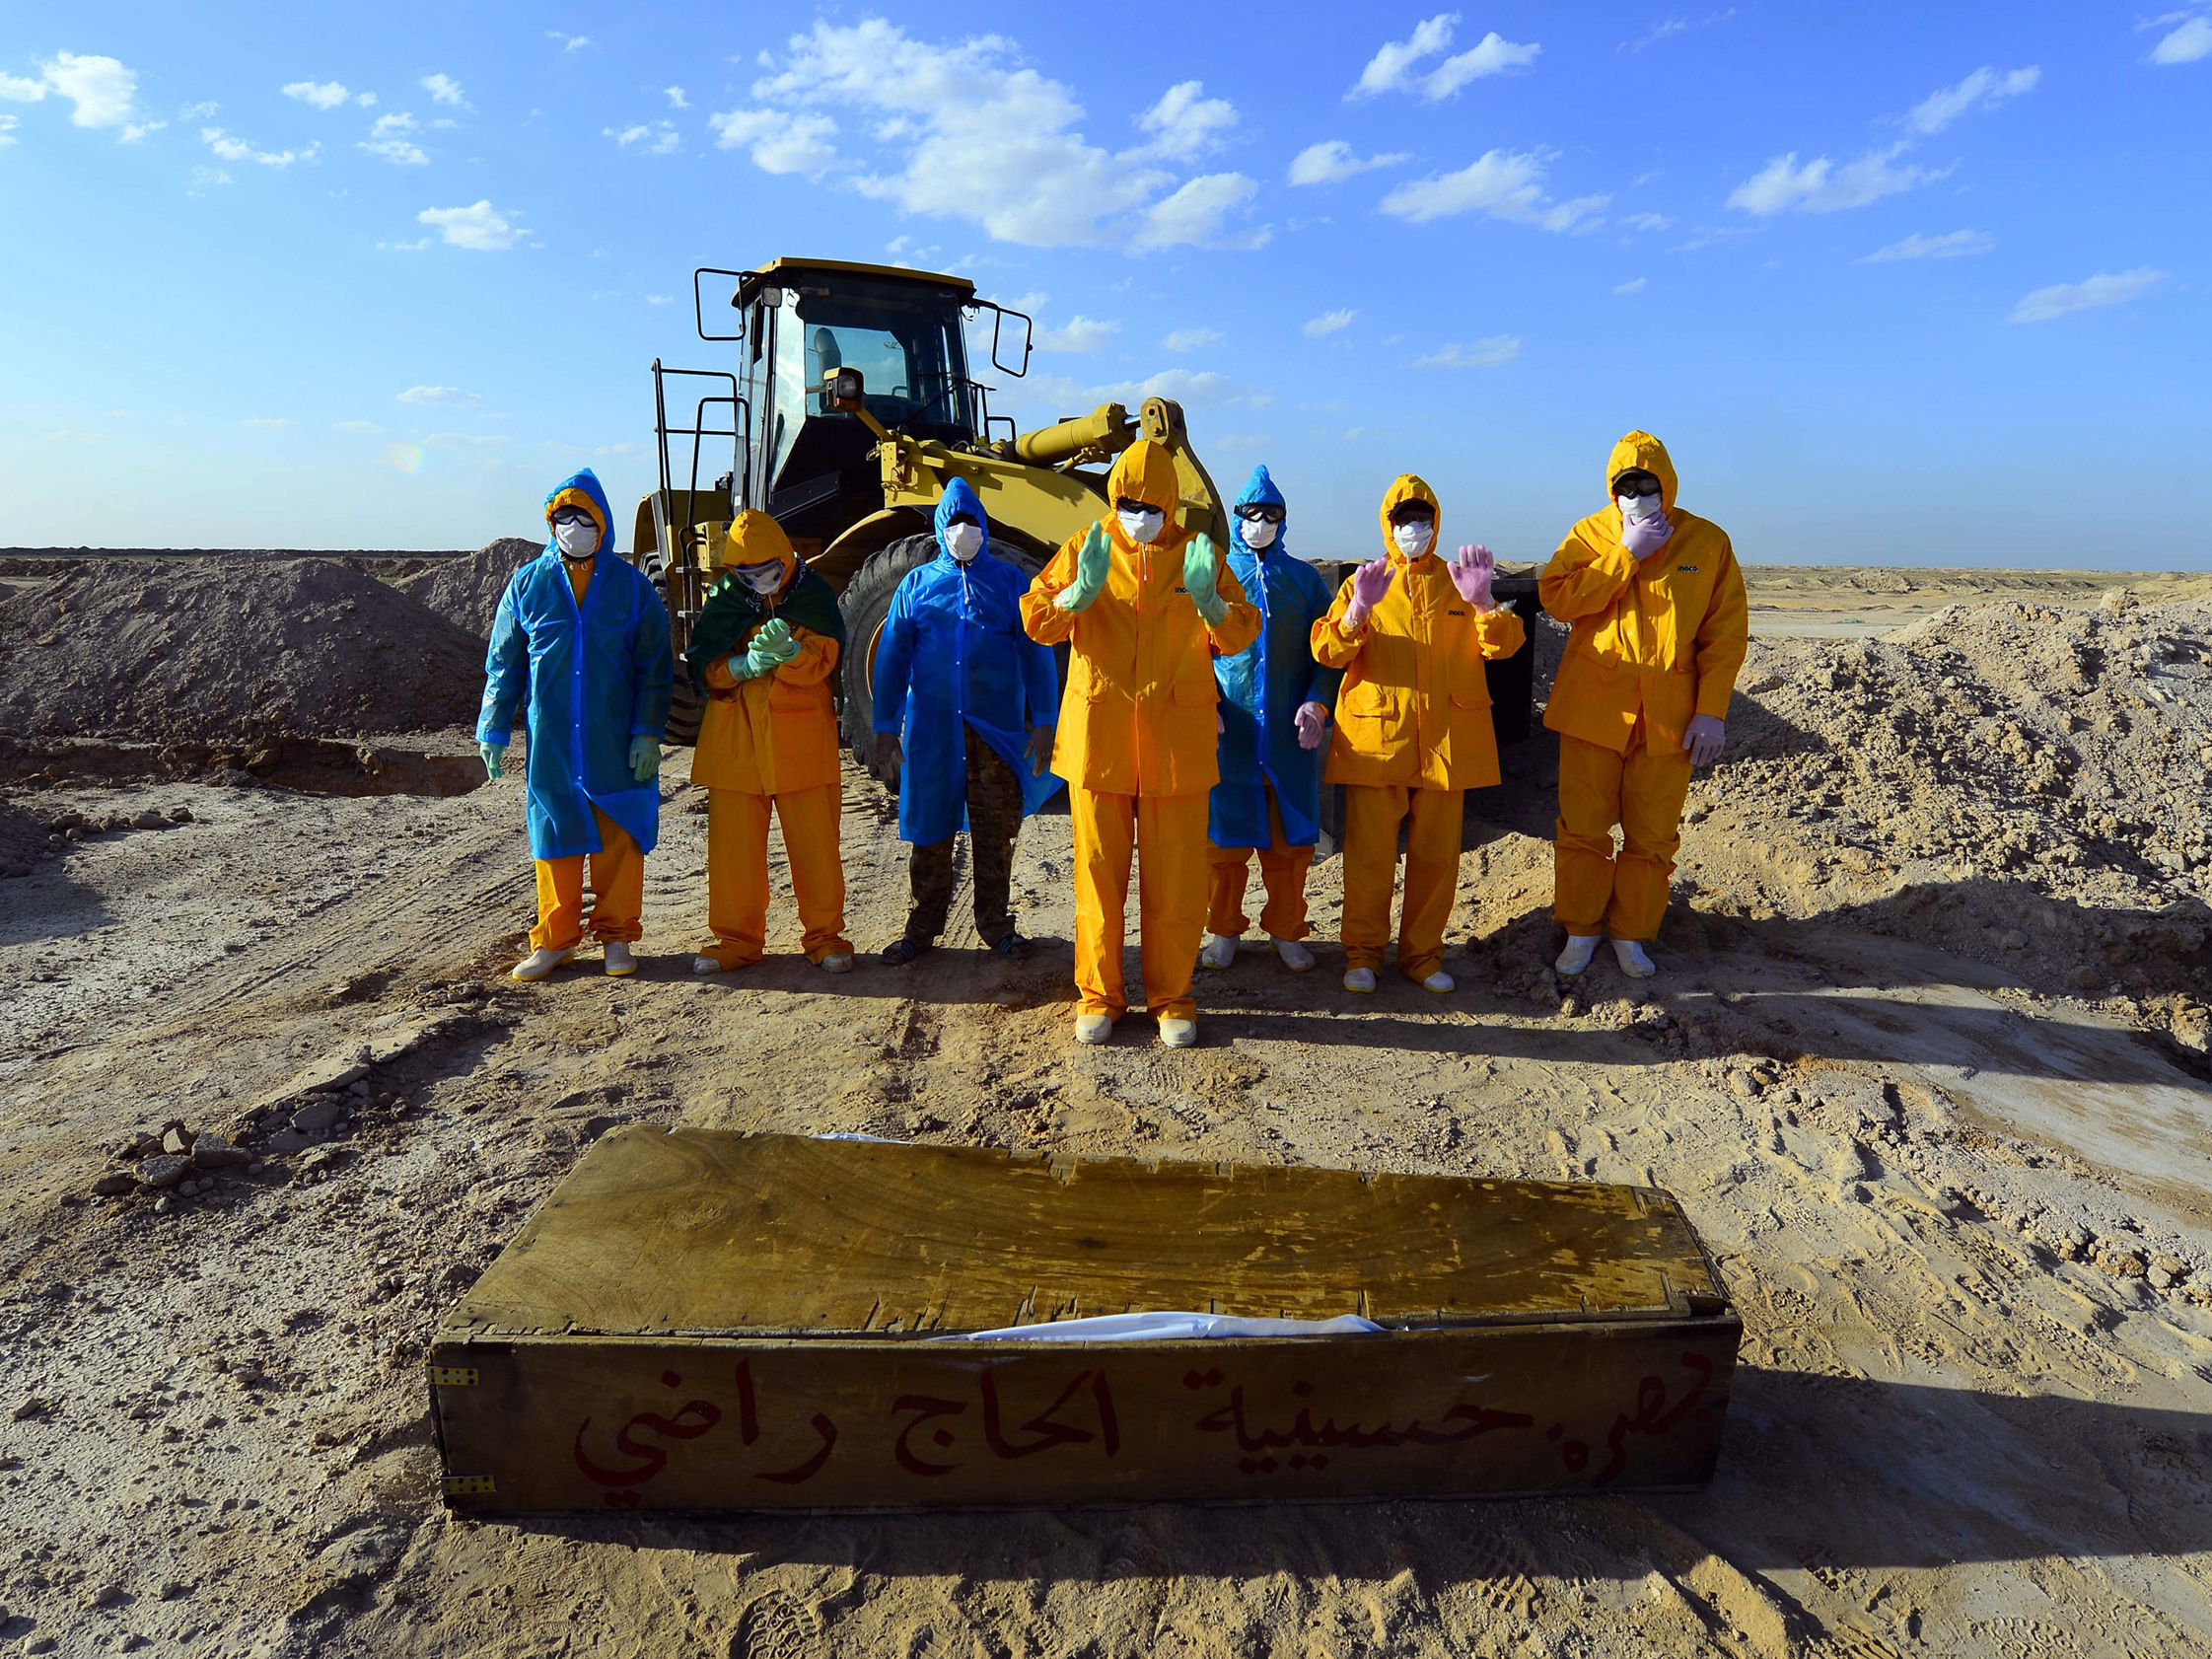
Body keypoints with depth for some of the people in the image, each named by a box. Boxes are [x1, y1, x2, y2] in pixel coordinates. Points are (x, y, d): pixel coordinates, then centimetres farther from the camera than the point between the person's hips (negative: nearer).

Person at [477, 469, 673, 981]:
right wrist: (492, 732, 5)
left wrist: (648, 732, -6)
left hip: (616, 742, -1)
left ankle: (616, 935, 18)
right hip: (550, 741, 1)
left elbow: (654, 667, 2)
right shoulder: (527, 584, 6)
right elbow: (503, 664, 9)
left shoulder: (631, 587, 2)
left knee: (619, 839, 4)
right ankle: (555, 939, 19)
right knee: (555, 836, 7)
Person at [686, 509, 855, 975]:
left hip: (802, 742, -2)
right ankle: (737, 939, 17)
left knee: (815, 842, 1)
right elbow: (703, 667, 1)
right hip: (735, 740, 2)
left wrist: (788, 650, -29)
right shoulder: (723, 601, 9)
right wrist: (743, 664, -19)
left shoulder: (813, 596, 3)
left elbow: (822, 661, -8)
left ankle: (824, 936, 15)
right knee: (733, 842, 4)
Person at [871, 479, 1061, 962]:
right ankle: (922, 926, 18)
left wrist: (1043, 722, -2)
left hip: (997, 727, 0)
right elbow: (892, 655, 8)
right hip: (932, 728, 1)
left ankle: (995, 923, 20)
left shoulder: (1009, 581, 6)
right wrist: (886, 727, 2)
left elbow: (1035, 651, 5)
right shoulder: (917, 584, 8)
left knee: (995, 831, 5)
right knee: (930, 828, 6)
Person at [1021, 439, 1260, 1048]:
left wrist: (1208, 600, -19)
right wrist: (1079, 593, -20)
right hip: (1099, 733, 0)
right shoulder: (1084, 548, 5)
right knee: (1098, 870, 7)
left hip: (1176, 740, 0)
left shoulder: (1197, 553, 5)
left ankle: (1171, 995, 19)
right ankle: (1098, 993, 20)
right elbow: (1037, 621, -2)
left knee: (1175, 876, 5)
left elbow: (1239, 636, 1)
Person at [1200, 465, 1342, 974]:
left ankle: (1286, 931, 21)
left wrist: (1317, 703, -7)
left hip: (1290, 734, 1)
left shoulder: (1305, 579, 10)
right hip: (1227, 732, -1)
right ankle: (1223, 929, 19)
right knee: (1224, 836, 3)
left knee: (1289, 838, 6)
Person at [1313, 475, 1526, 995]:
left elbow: (1504, 644, -1)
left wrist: (1484, 603, -21)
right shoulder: (1364, 582, 8)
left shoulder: (1457, 582, 12)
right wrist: (1358, 611, -22)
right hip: (1374, 738, -2)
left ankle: (1422, 952, 20)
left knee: (1437, 854, 7)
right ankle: (1363, 951, 14)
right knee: (1369, 853, 0)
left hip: (1446, 740, 2)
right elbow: (1328, 652, -5)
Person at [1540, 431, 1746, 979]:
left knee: (1653, 833, 6)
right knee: (1583, 826, 5)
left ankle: (1630, 933, 22)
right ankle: (1580, 929, 20)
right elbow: (1557, 597, -13)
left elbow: (1726, 633, 1)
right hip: (1593, 708, 0)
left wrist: (1712, 710, -6)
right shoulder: (1590, 534, 2)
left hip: (1668, 716, 1)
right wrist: (1626, 554, -16)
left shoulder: (1708, 541, 2)